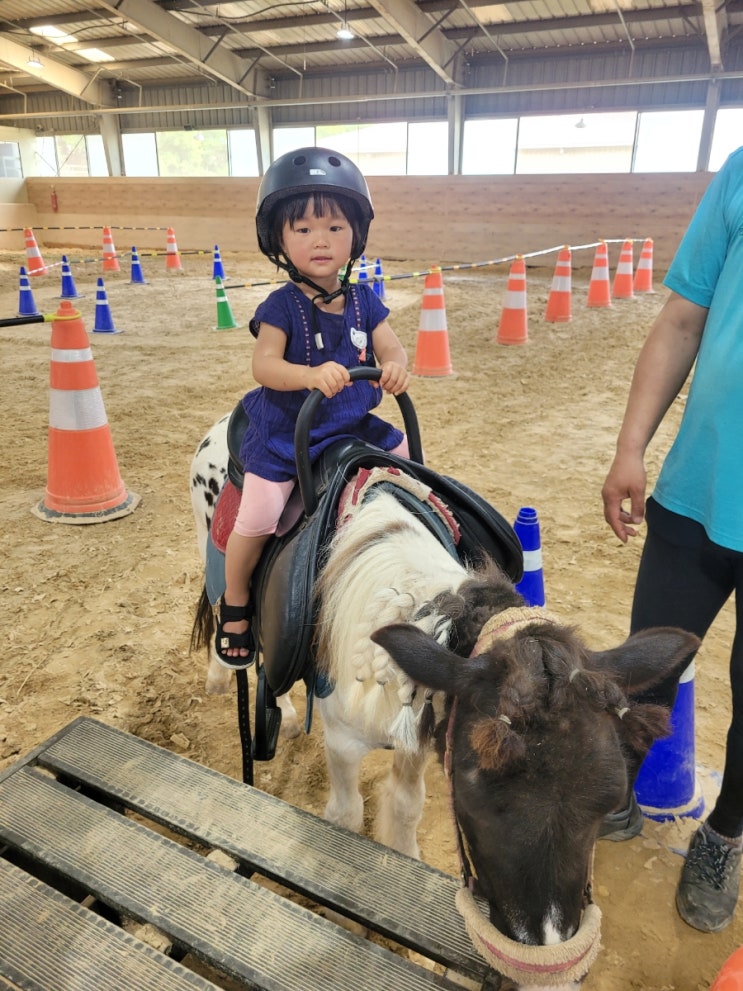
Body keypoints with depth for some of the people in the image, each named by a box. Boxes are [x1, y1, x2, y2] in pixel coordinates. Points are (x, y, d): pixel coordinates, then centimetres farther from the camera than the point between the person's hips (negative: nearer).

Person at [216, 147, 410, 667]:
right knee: (257, 519, -11)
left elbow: (392, 349, -5)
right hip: (285, 435, -5)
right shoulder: (282, 307, -12)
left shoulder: (364, 301, 1)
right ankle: (235, 603, 16)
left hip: (356, 426, 5)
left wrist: (396, 368, -31)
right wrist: (311, 374, -44)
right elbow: (264, 365, -24)